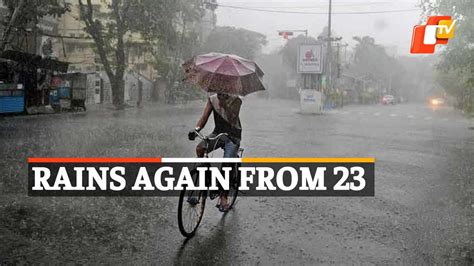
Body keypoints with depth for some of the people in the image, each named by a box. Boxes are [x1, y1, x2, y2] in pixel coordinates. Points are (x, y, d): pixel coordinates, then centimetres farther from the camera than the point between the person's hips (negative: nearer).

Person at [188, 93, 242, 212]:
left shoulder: (236, 100, -12)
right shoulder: (212, 99, 0)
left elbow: (232, 120, -24)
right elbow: (204, 117, -10)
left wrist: (225, 104, -35)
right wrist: (196, 129, -27)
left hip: (233, 136, -3)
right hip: (218, 132, 4)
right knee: (199, 148, -25)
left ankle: (223, 198, -1)